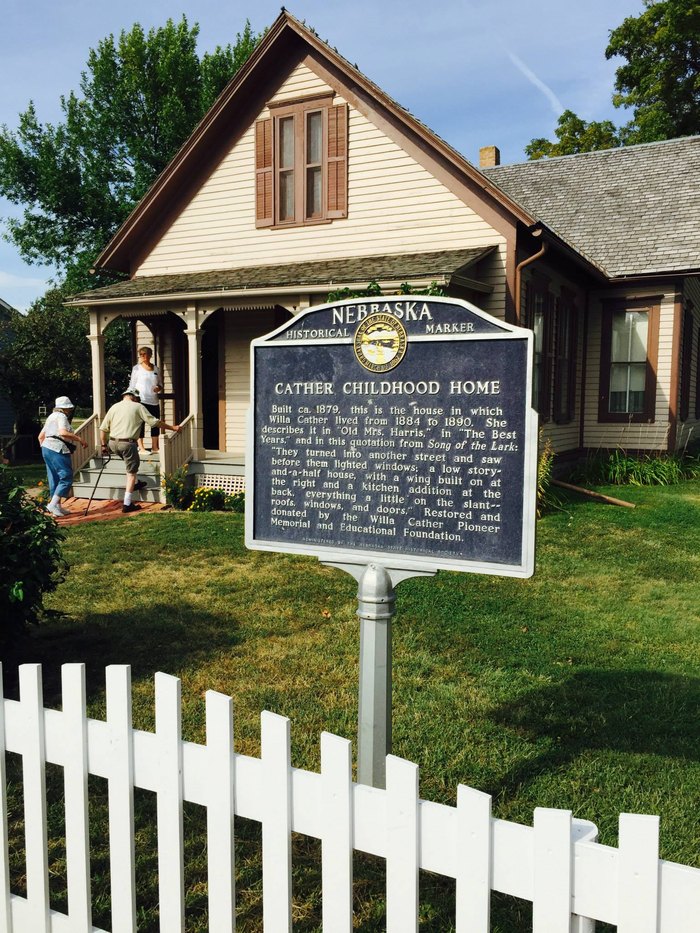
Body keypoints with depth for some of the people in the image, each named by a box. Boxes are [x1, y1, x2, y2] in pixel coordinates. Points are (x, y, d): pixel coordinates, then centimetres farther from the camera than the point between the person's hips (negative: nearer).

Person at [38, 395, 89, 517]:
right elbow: (63, 432, -24)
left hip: (46, 448, 10)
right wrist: (79, 439, -20)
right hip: (58, 450, -10)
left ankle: (57, 507, 15)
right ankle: (53, 504, -14)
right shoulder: (61, 416, -6)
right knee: (66, 478, -8)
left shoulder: (51, 416, 23)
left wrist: (45, 449, 28)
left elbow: (40, 436, 24)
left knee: (54, 479, 12)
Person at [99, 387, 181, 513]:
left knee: (132, 461, 33)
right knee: (131, 472, 2)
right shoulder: (138, 407, 2)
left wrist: (104, 445, 21)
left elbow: (103, 428, 12)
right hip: (127, 443, -5)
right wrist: (172, 428, 11)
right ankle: (127, 504, 1)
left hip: (113, 443, 5)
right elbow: (155, 422, 2)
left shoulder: (114, 407, 14)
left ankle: (134, 484, 40)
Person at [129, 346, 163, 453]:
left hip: (154, 401, 4)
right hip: (141, 401, -4)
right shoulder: (137, 368, 2)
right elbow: (132, 385, 1)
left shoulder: (155, 369, 12)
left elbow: (160, 384, 19)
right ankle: (141, 447, 2)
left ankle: (155, 447, 15)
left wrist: (159, 388, -3)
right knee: (141, 424, -3)